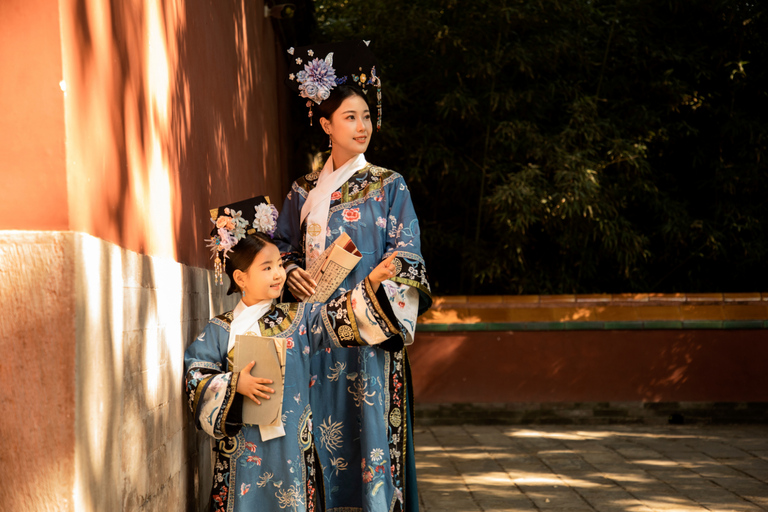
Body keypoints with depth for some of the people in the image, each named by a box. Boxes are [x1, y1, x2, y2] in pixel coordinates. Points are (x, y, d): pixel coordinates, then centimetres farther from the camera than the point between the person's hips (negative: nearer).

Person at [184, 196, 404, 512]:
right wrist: (235, 384, -16)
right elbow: (195, 376, -1)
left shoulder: (299, 319, 5)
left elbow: (340, 318, -5)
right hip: (239, 449, -1)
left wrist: (372, 282, -17)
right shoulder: (220, 330, 2)